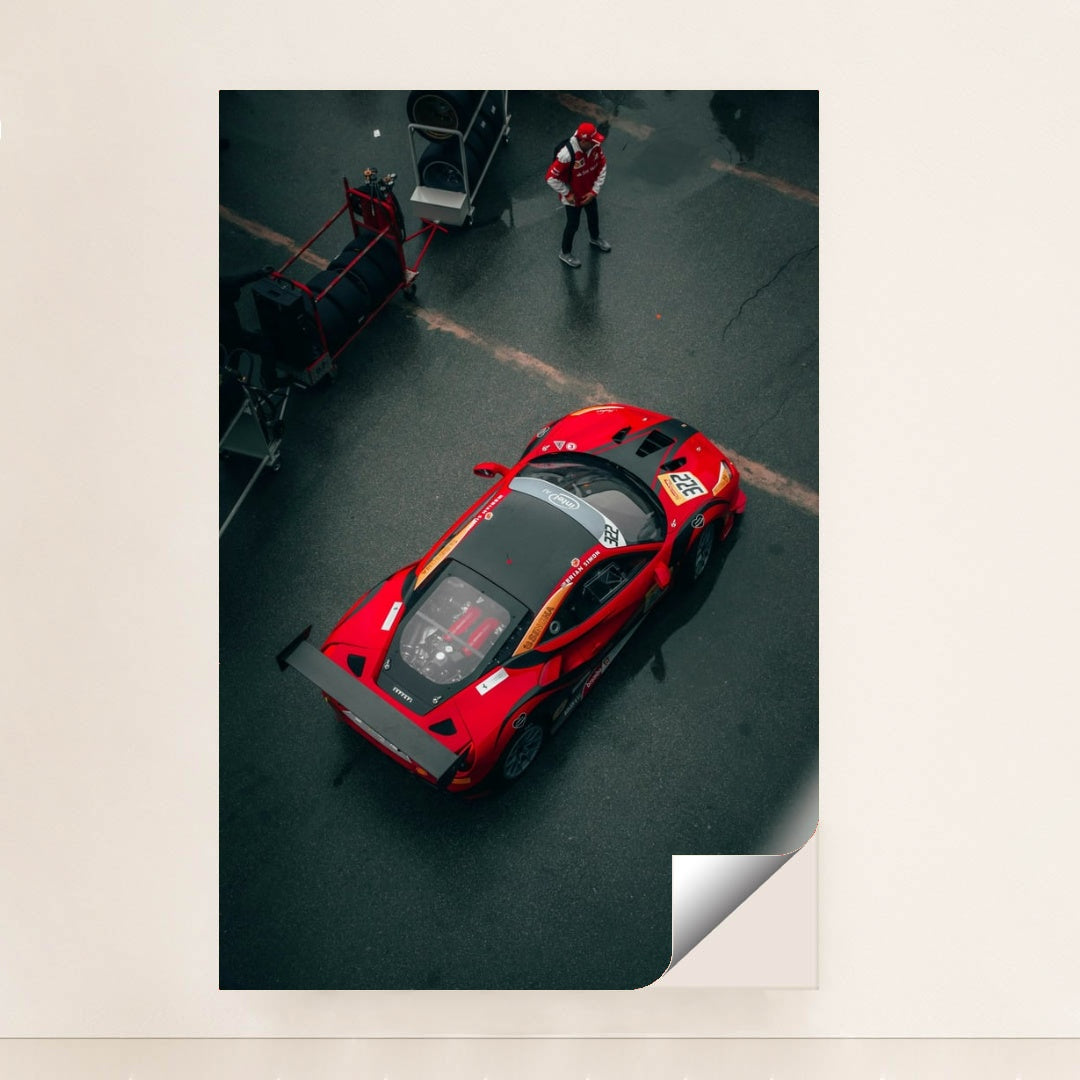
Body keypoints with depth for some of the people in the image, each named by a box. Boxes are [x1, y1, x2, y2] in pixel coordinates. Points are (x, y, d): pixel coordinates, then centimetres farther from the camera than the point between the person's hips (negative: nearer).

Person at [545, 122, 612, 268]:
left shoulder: (595, 146, -20)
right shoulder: (567, 154, -38)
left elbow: (602, 167, -4)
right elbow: (551, 178, -31)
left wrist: (595, 190, -10)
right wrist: (567, 194, -20)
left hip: (589, 192, 6)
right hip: (573, 196, -6)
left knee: (593, 216, 29)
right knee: (573, 225, 14)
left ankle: (595, 238, 61)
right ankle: (565, 253, 40)